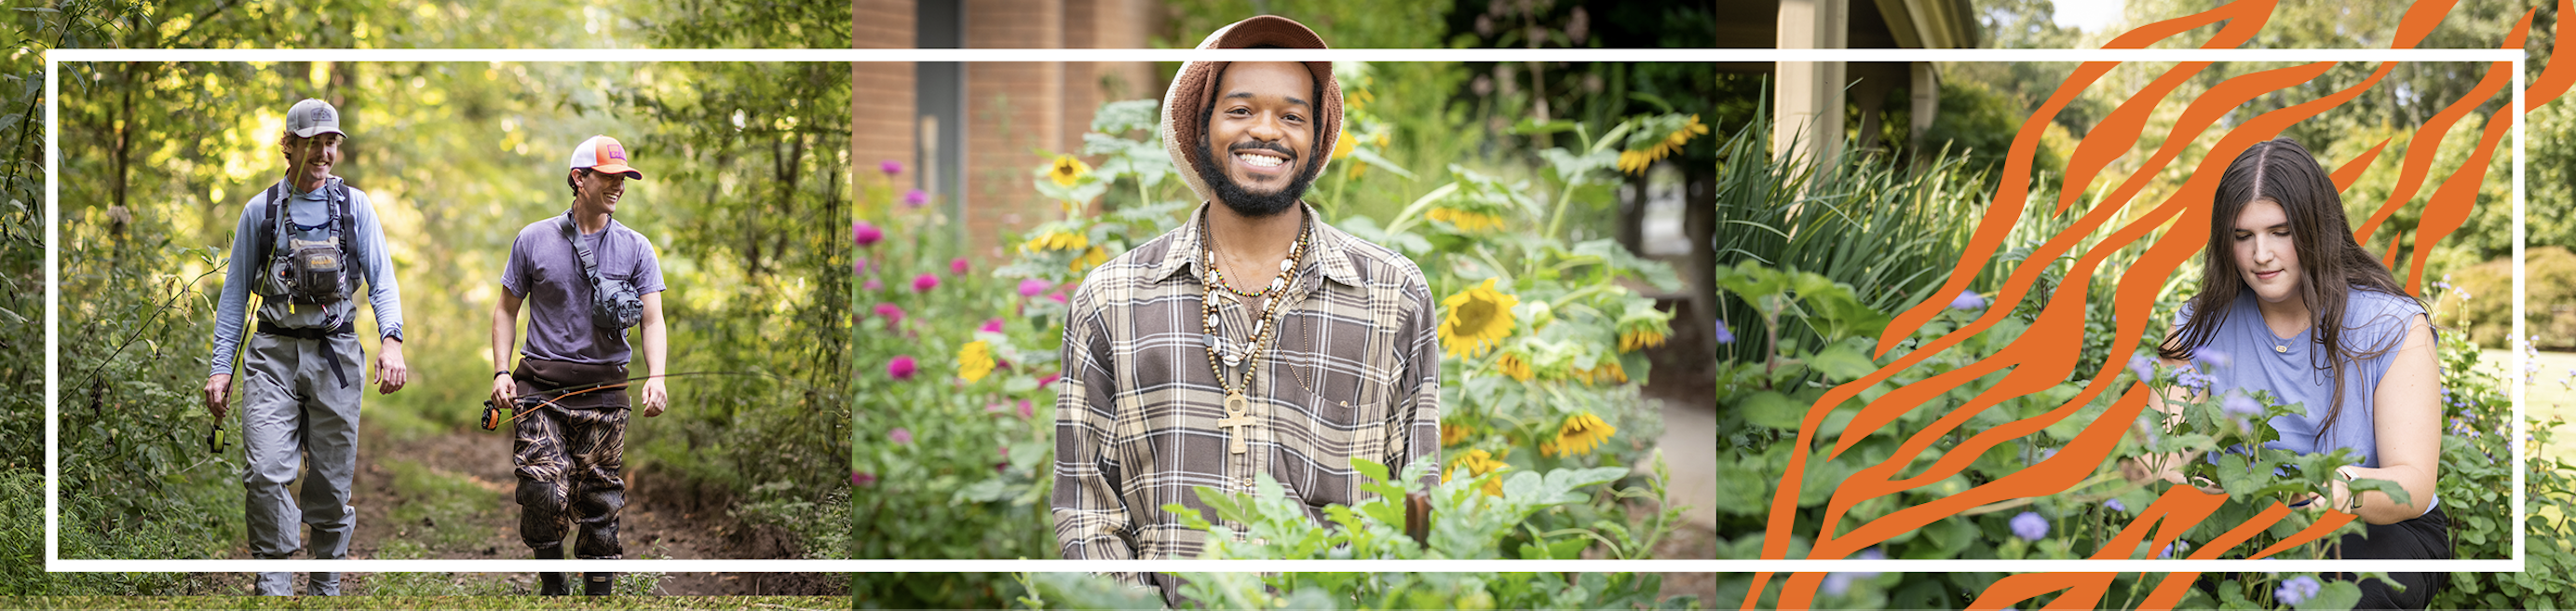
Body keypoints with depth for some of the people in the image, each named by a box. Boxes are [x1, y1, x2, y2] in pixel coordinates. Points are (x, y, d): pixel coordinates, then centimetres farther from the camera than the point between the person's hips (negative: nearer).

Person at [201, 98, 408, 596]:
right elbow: (234, 293, 12)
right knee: (266, 472, -15)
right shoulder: (260, 210, 7)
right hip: (273, 354, -1)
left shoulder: (355, 205, 7)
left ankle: (325, 587, 17)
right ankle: (273, 586, -6)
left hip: (335, 354, 1)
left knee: (331, 480, 4)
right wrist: (221, 368, 5)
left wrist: (392, 340, -15)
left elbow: (382, 281, 3)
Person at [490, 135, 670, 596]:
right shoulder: (534, 239, 5)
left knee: (601, 501, 3)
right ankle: (551, 584, 7)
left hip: (603, 392, 1)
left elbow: (652, 320, 1)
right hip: (540, 388, -1)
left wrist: (656, 378, -16)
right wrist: (501, 371, 0)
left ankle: (599, 593, 13)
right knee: (544, 490, -13)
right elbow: (506, 310, 12)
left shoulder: (636, 248, 6)